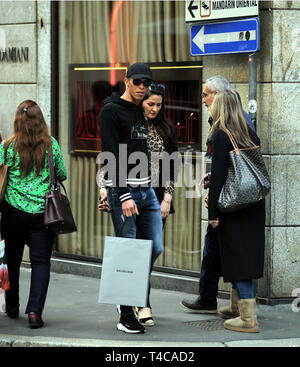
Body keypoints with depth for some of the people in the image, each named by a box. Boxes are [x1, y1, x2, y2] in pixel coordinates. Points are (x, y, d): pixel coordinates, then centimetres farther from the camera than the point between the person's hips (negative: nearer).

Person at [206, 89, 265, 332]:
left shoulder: (221, 136, -10)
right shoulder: (250, 134, 10)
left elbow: (218, 175, -14)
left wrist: (213, 213, -12)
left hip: (233, 207, -7)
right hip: (255, 205, 7)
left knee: (237, 260, -3)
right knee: (250, 257, 13)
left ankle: (248, 319, -4)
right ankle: (249, 311, 19)